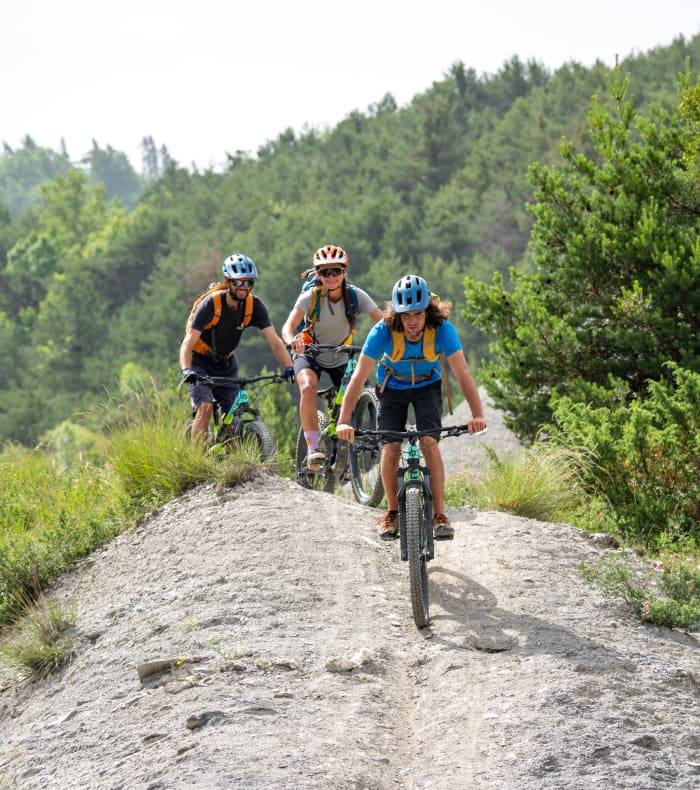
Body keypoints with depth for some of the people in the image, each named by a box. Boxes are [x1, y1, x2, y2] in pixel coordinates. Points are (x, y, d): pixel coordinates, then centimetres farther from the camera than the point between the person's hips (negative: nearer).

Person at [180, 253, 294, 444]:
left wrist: (288, 367, -37)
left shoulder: (254, 305, -15)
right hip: (200, 362, -4)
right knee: (205, 407, -24)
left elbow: (274, 340, -20)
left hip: (226, 364, 4)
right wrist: (187, 371, -49)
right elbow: (187, 343, -32)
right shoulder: (211, 304, -26)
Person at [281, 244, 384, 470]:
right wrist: (292, 340, -58)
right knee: (308, 388, -31)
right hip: (310, 354, -3)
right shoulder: (310, 297, -23)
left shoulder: (356, 295, -18)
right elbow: (288, 326, -35)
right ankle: (313, 449, -33)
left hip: (340, 357, 3)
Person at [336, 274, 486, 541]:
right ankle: (392, 512, 8)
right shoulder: (383, 332, -32)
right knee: (390, 449, -13)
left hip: (427, 386, 0)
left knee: (429, 443, -20)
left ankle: (439, 515, -12)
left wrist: (477, 414, -45)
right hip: (392, 387, 0)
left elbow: (462, 373, -32)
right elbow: (359, 377, -33)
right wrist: (343, 421, -42)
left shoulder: (442, 330, -30)